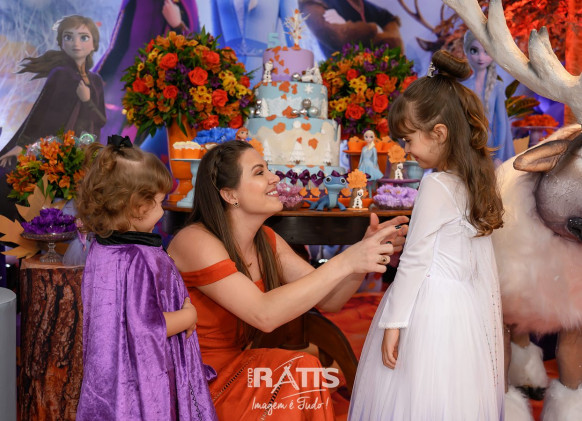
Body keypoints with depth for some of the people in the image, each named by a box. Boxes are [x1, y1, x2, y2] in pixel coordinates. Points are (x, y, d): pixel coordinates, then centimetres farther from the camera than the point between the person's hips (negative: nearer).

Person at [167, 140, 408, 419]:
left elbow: (327, 300, -1)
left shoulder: (267, 241, 5)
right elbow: (264, 315, -30)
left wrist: (365, 254, -19)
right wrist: (344, 263, -33)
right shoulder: (195, 242, -20)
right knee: (300, 373, -23)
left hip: (232, 368, 7)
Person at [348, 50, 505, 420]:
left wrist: (393, 322, -10)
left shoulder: (437, 185, -16)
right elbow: (486, 265, 13)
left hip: (429, 305, -8)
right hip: (466, 306, 8)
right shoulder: (478, 180, 7)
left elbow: (415, 260, -15)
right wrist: (490, 309, 21)